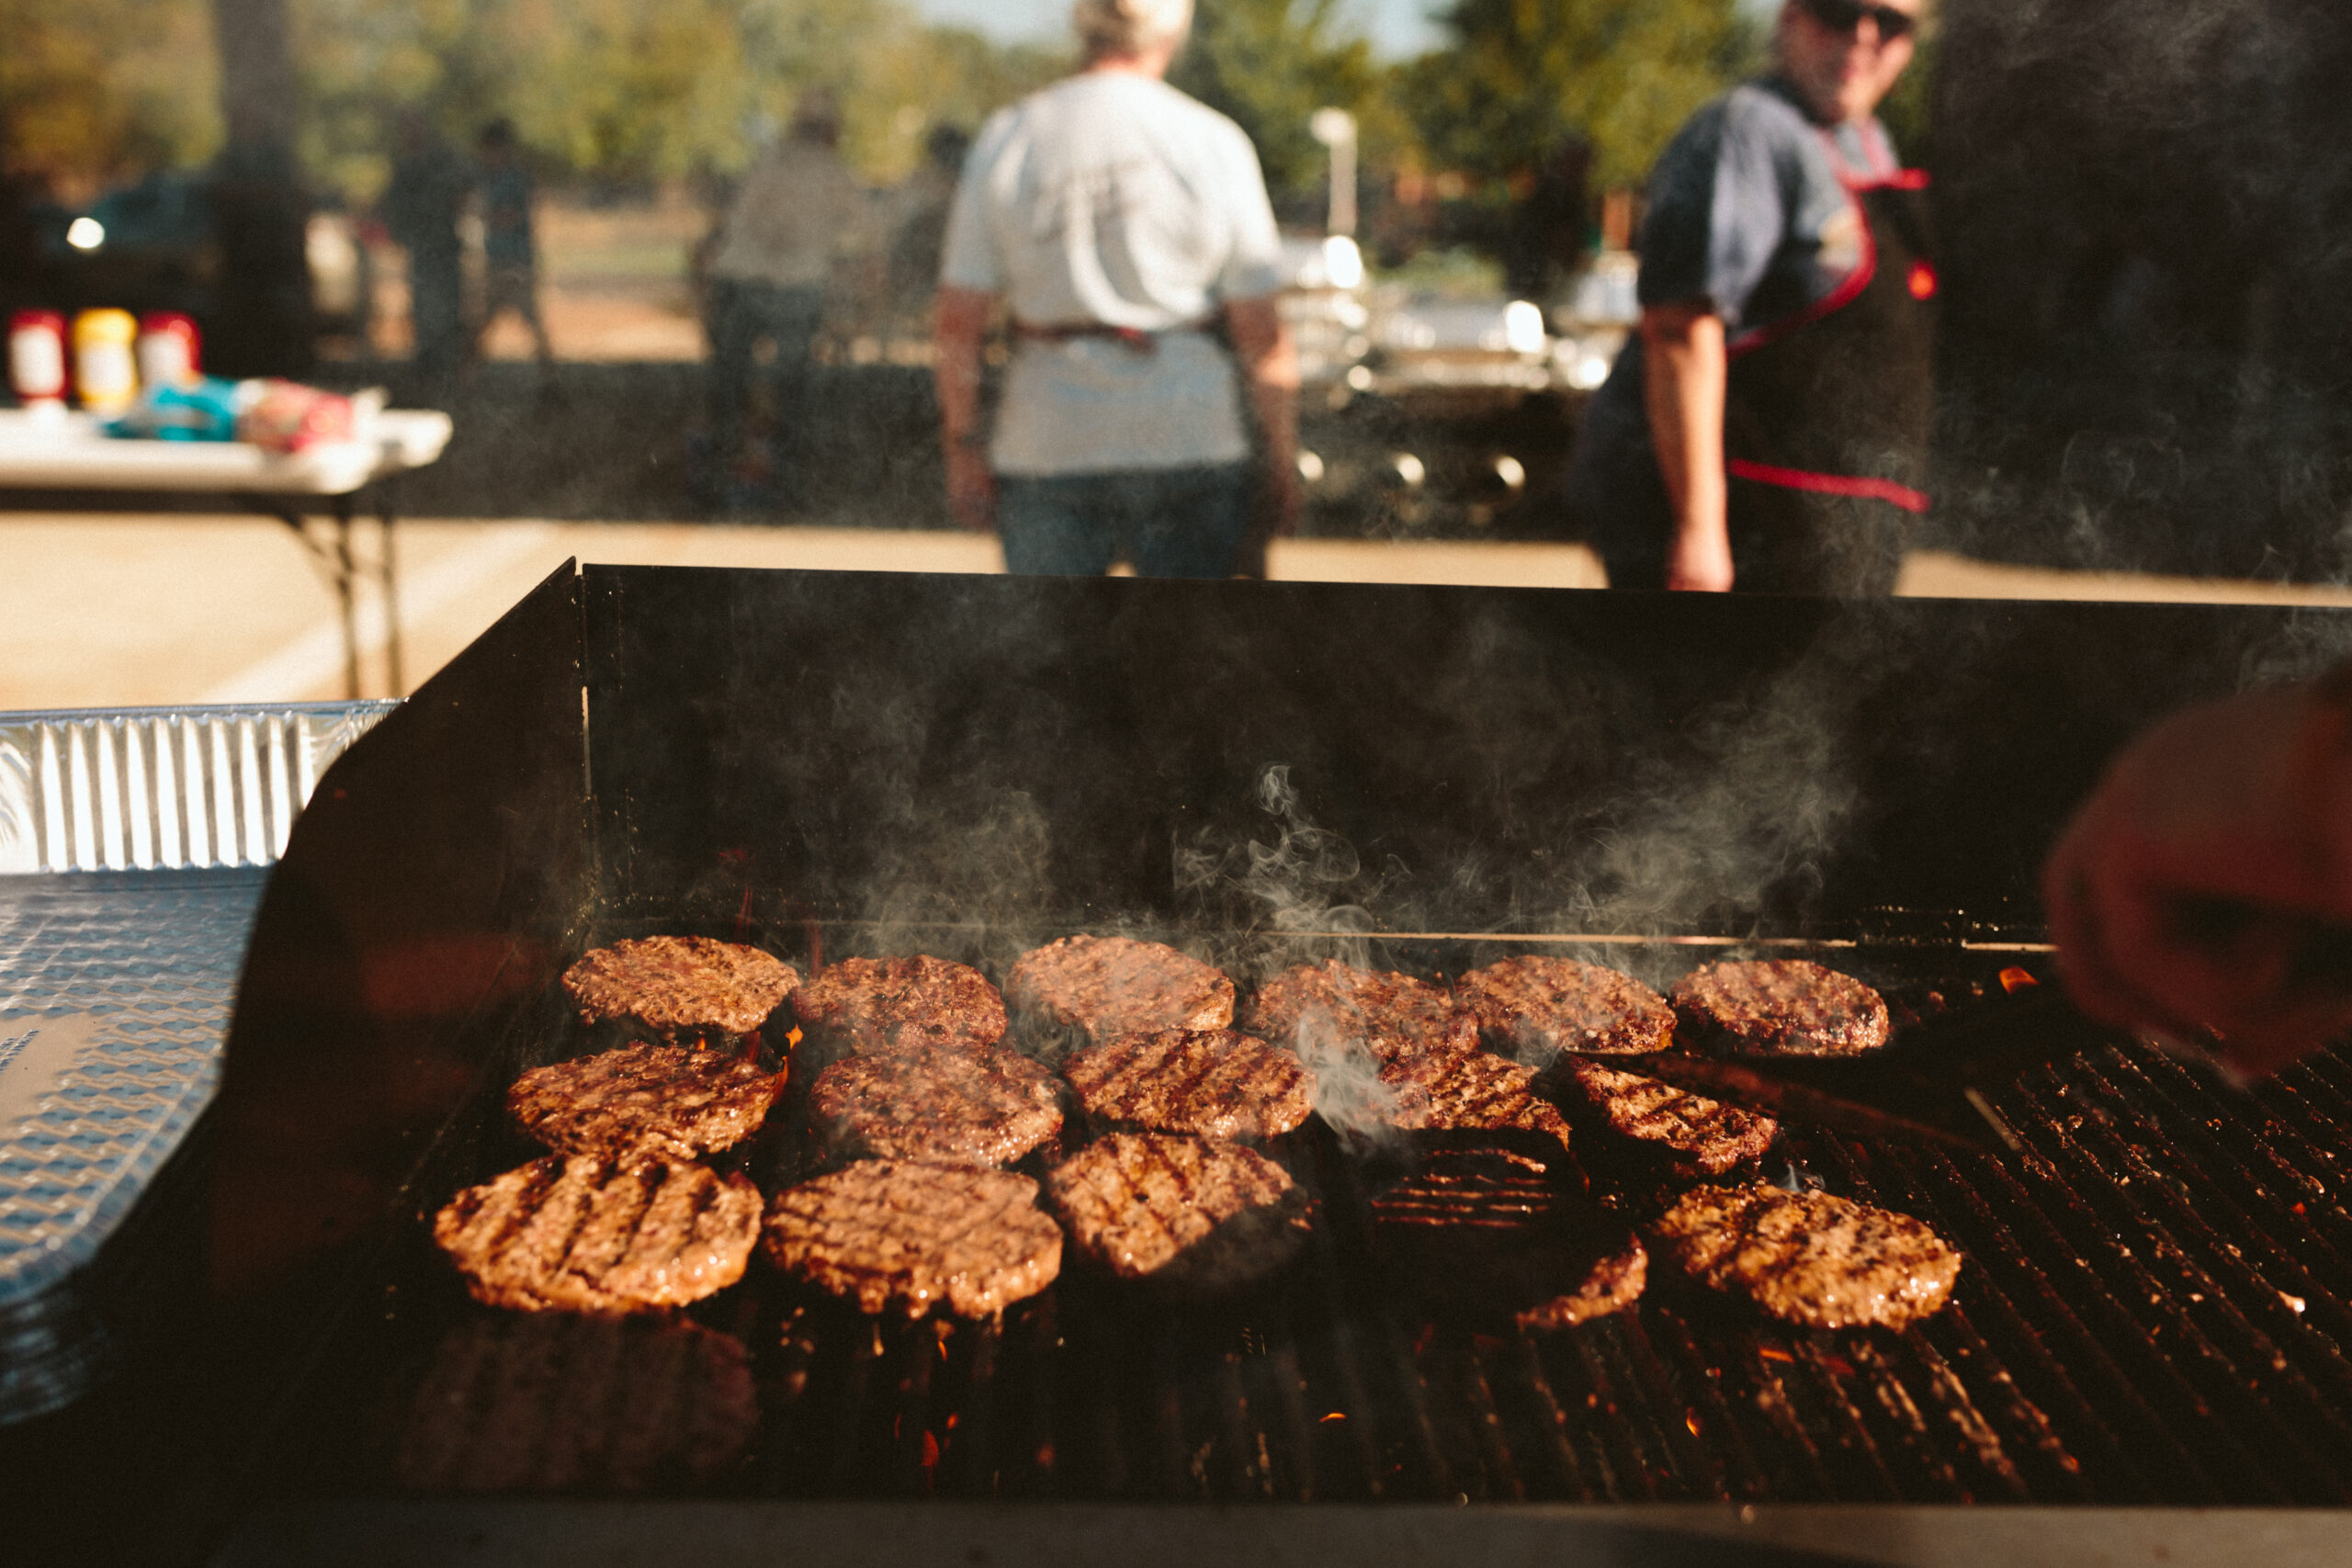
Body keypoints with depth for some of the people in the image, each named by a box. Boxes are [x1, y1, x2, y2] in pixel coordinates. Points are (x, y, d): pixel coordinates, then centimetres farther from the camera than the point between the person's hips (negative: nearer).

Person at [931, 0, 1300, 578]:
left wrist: (962, 444, 10)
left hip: (1043, 448, 1)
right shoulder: (1214, 141, -2)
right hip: (1189, 442, -1)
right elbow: (1260, 334, -3)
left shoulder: (1005, 136, 2)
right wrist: (1283, 461, 6)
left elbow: (958, 320, 1)